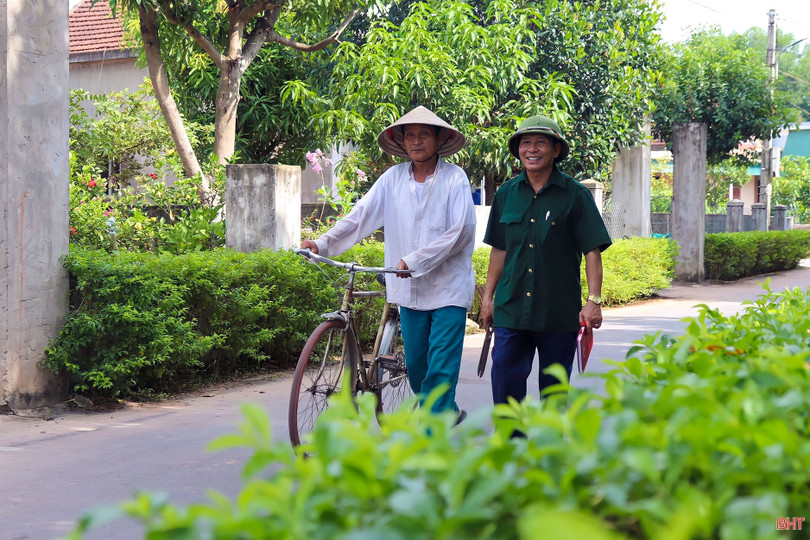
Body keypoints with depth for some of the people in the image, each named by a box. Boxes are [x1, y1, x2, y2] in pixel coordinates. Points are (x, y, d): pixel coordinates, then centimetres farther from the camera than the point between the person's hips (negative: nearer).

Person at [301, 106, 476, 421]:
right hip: (410, 288, 4)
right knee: (415, 366, 10)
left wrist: (415, 260, -18)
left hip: (447, 287, -4)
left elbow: (460, 231, -12)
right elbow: (361, 215, 1)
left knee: (441, 368, -8)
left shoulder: (455, 178, -5)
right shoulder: (394, 178, 6)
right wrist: (322, 243, -11)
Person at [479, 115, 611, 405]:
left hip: (560, 313, -2)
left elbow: (593, 251, -4)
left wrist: (594, 300, -12)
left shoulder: (575, 194, -3)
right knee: (505, 383, -2)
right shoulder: (506, 194, 7)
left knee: (554, 388, 8)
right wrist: (488, 296, 14)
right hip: (511, 309, 2)